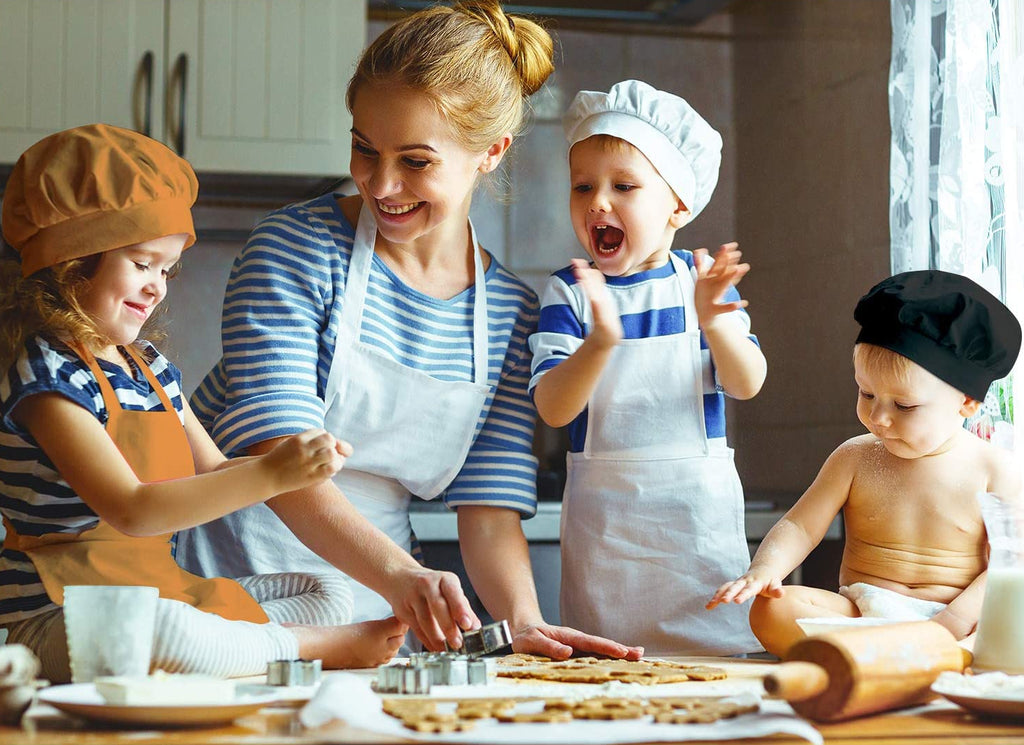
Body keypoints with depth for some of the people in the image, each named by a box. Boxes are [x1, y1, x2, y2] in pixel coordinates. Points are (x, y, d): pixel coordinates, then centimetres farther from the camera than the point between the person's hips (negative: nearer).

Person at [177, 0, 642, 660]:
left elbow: (491, 504, 1)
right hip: (231, 578, -3)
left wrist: (524, 620, -19)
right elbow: (275, 450, -21)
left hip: (373, 593, 3)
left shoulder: (511, 314, 3)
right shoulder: (296, 248, -10)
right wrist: (399, 575, -35)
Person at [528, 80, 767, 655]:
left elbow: (747, 384, -8)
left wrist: (715, 322, -28)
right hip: (603, 515, 0)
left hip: (698, 506, 1)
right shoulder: (569, 291, -3)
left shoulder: (702, 279, 0)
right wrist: (601, 342, -33)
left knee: (719, 645, 3)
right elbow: (553, 409, -14)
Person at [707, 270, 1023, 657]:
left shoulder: (992, 468, -2)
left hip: (956, 619, -2)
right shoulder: (855, 458, 6)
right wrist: (763, 570, -16)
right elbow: (799, 526, 5)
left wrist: (953, 622, -19)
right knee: (771, 610, -25)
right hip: (860, 614, 3)